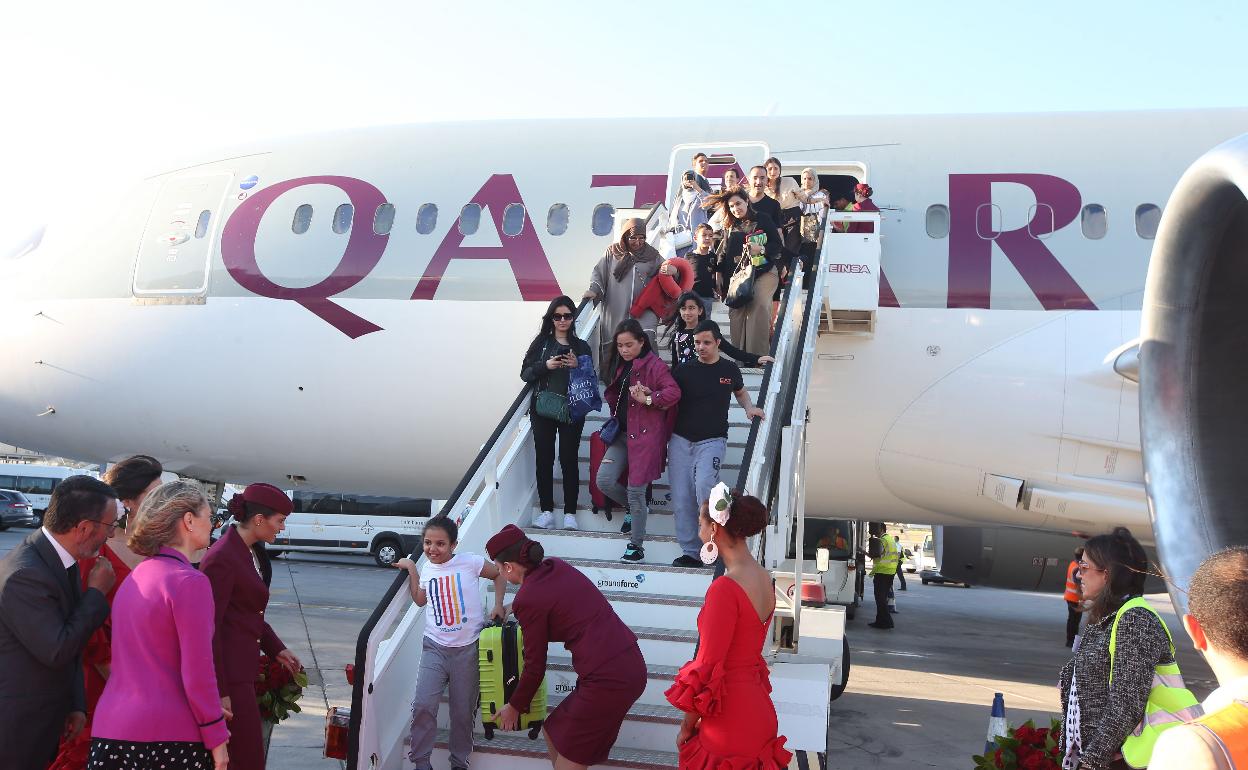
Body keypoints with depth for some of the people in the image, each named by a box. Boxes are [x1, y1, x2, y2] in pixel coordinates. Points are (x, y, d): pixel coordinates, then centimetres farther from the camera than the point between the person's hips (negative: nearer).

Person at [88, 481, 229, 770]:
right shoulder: (190, 581, -15)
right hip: (168, 736, -7)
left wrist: (209, 711, 23)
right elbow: (197, 674, -16)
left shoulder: (136, 575, 10)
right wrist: (216, 737, -6)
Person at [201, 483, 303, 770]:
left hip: (243, 669, 10)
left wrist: (277, 649, 14)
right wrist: (219, 691, -19)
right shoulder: (222, 558, -18)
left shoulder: (253, 553, 11)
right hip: (229, 674, -10)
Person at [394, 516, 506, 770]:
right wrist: (411, 568, 13)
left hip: (468, 648, -3)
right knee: (423, 704, -12)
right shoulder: (427, 569, 7)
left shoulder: (470, 563, -8)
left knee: (463, 711, 7)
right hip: (435, 647, 3)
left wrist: (498, 606, -2)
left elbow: (499, 575, 6)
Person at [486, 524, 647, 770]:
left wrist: (514, 707, 14)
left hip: (608, 679, -8)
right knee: (554, 731, 20)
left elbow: (535, 666, -2)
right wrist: (515, 606, 41)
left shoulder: (528, 600, -11)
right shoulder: (557, 566, 9)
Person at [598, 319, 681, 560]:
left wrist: (647, 399, -28)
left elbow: (674, 392, -21)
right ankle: (636, 508, 24)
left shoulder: (653, 364, -11)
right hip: (621, 432, 7)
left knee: (635, 490, -3)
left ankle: (636, 545, 12)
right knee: (604, 480, -4)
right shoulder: (622, 365, 14)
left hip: (644, 434, -7)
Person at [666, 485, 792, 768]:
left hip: (730, 722, -8)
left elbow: (706, 669, -18)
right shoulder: (764, 578, 5)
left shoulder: (725, 588, -21)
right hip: (758, 711, 8)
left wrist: (687, 726, -6)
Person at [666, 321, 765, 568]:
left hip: (712, 441, -2)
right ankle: (691, 552, 11)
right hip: (681, 440, 2)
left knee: (704, 485, -25)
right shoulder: (683, 370, 3)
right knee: (681, 499, 0)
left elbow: (740, 391, 25)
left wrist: (749, 408, 6)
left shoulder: (730, 369, 5)